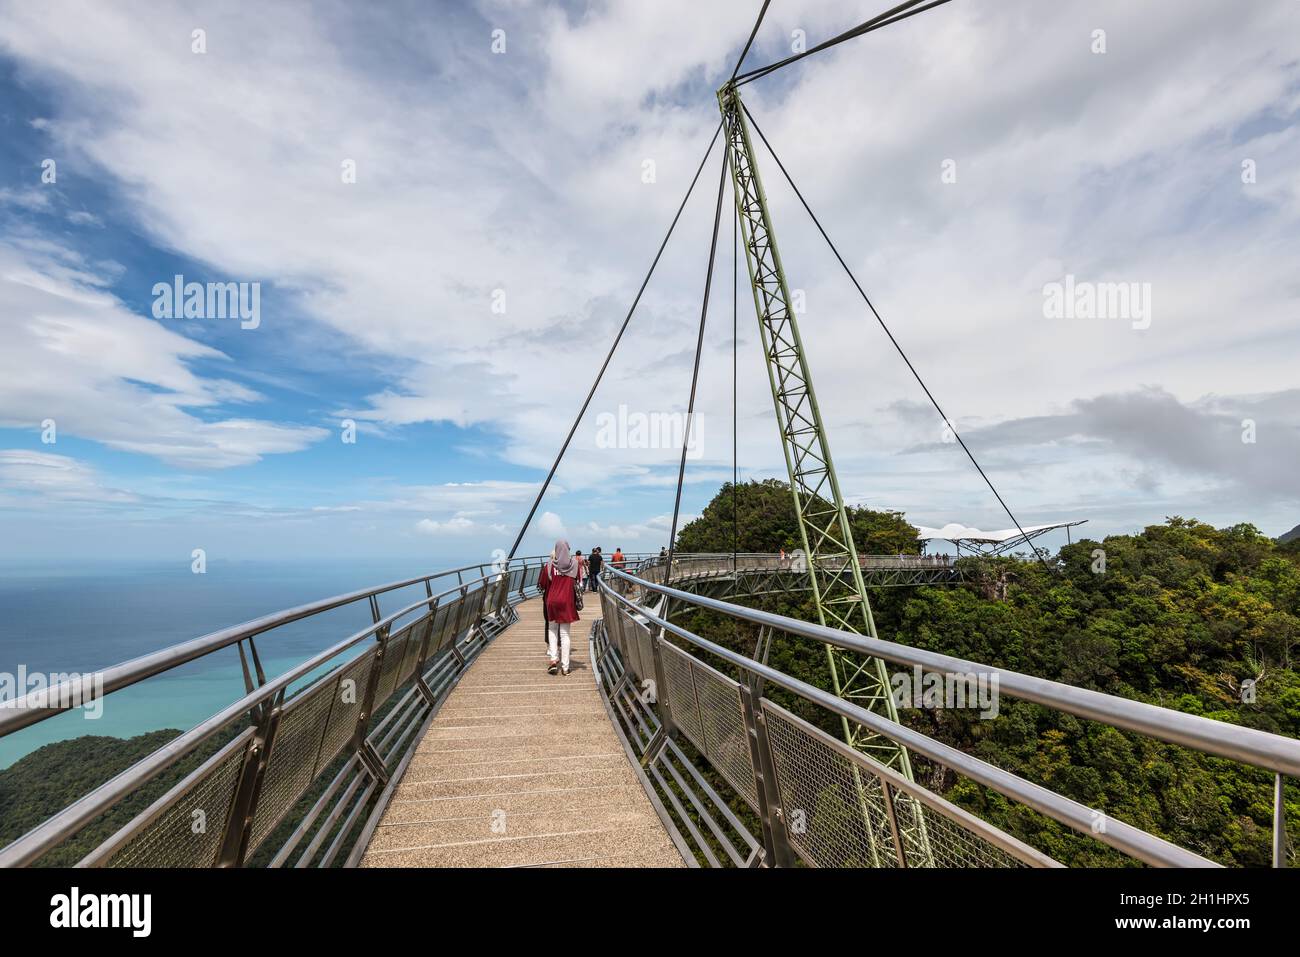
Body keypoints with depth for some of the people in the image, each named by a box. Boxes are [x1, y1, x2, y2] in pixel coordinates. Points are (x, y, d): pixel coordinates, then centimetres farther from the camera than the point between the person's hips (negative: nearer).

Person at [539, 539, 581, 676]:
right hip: (567, 601, 0)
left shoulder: (549, 566, -5)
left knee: (552, 629, 19)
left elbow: (542, 585, 1)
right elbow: (577, 583, 3)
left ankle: (553, 657, 3)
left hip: (552, 601, 0)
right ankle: (565, 667, 6)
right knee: (565, 633, 5)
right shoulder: (574, 563, -4)